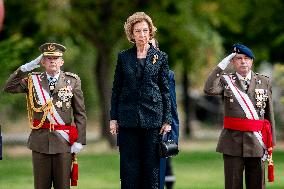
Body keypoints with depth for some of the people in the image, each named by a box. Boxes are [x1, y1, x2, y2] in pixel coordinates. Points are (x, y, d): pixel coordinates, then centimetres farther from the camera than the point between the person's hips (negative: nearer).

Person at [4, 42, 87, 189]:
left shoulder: (72, 81, 4)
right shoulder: (33, 80, 8)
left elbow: (80, 114, 2)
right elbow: (9, 88, -4)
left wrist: (79, 141, -5)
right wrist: (26, 68, -9)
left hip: (63, 142, -1)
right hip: (40, 141, 1)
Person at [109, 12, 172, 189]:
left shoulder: (160, 57, 5)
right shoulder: (123, 57, 8)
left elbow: (165, 90, 5)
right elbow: (116, 89, 10)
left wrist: (167, 120, -1)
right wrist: (113, 118, 4)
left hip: (152, 117, -1)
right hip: (128, 118, 1)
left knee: (152, 165, 0)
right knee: (129, 167, 0)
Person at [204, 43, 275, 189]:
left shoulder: (264, 82, 8)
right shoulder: (225, 80, 5)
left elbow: (269, 114, 7)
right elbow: (209, 90, -17)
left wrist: (270, 143, 4)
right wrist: (221, 66, -15)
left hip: (256, 143, 1)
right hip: (233, 142, -1)